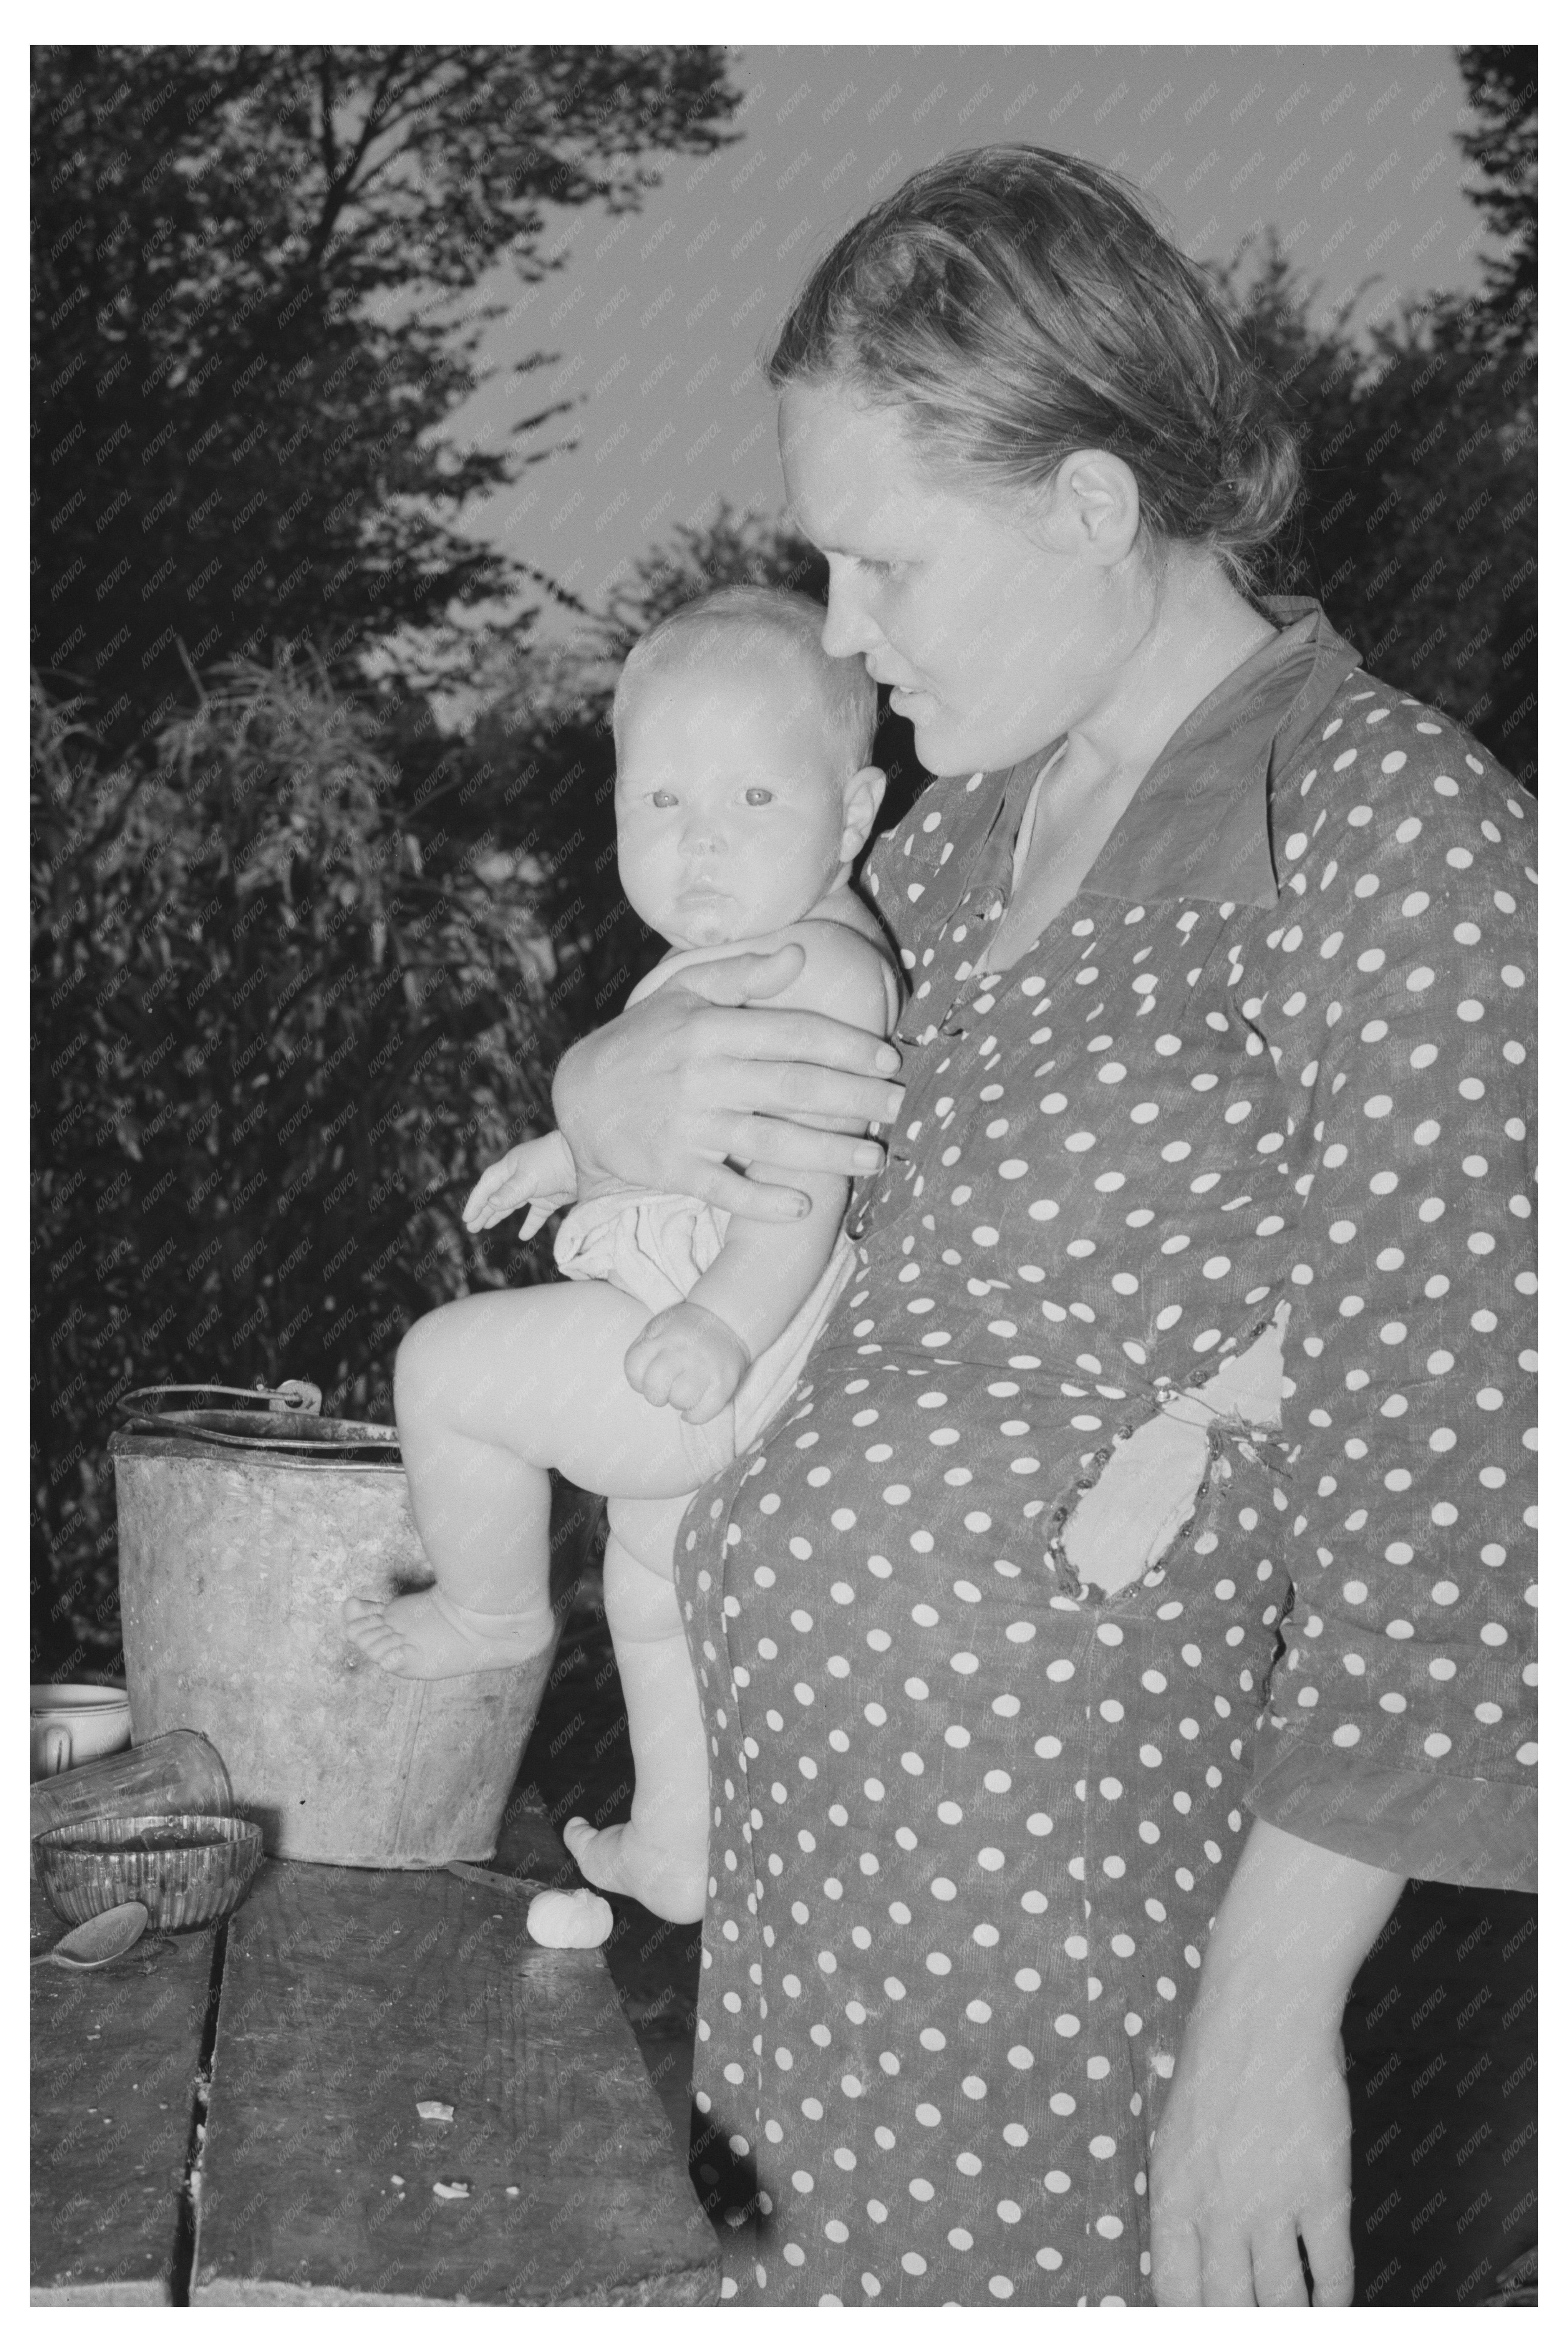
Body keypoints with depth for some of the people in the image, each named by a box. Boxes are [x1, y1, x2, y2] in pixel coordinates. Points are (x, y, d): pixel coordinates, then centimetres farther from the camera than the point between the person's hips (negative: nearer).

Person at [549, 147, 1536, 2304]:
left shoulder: (1383, 831, -17)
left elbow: (1437, 1471, -18)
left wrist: (1271, 2018, -17)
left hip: (1059, 1871, -7)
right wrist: (616, 1089, -7)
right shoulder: (990, 813, 6)